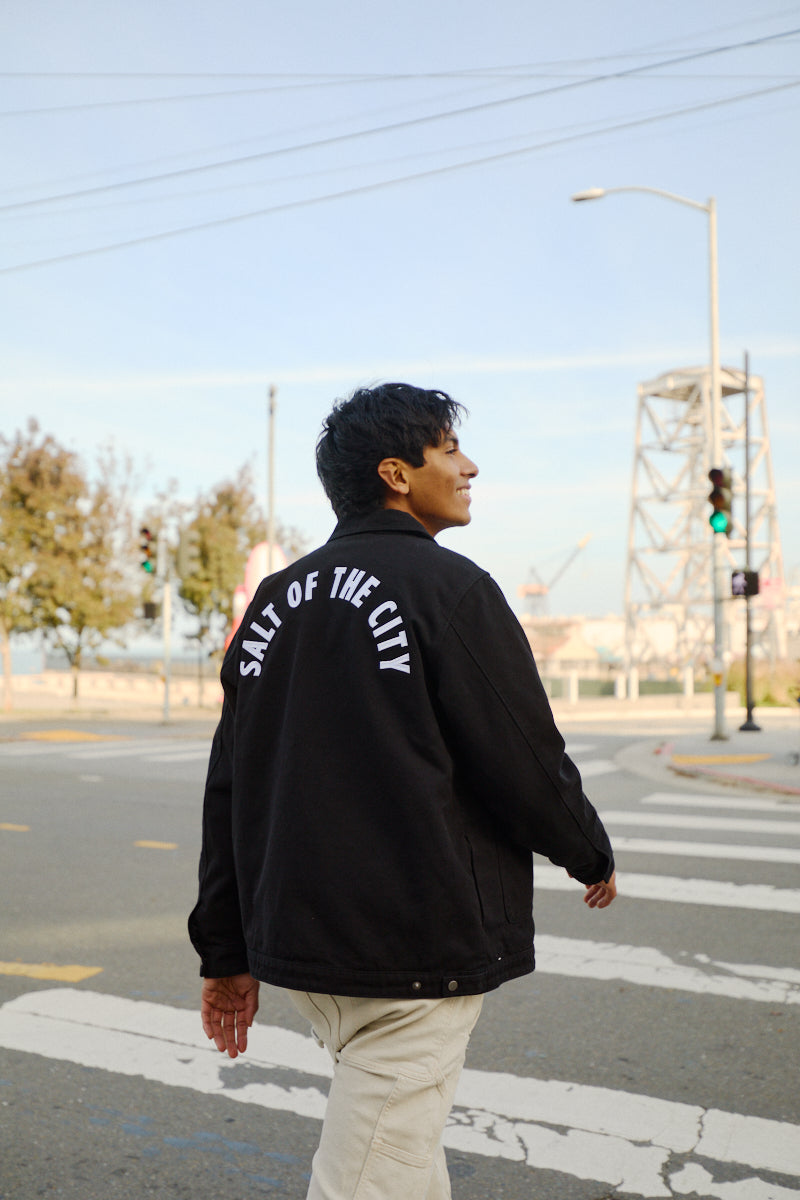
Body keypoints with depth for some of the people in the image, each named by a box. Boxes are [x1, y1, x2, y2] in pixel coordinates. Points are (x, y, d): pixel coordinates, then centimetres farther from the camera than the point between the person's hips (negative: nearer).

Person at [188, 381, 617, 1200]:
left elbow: (230, 789, 10)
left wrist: (228, 950, 15)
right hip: (414, 952, -8)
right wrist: (593, 857, 9)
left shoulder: (277, 599, 10)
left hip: (298, 945, 8)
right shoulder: (449, 587, -12)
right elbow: (529, 763, -11)